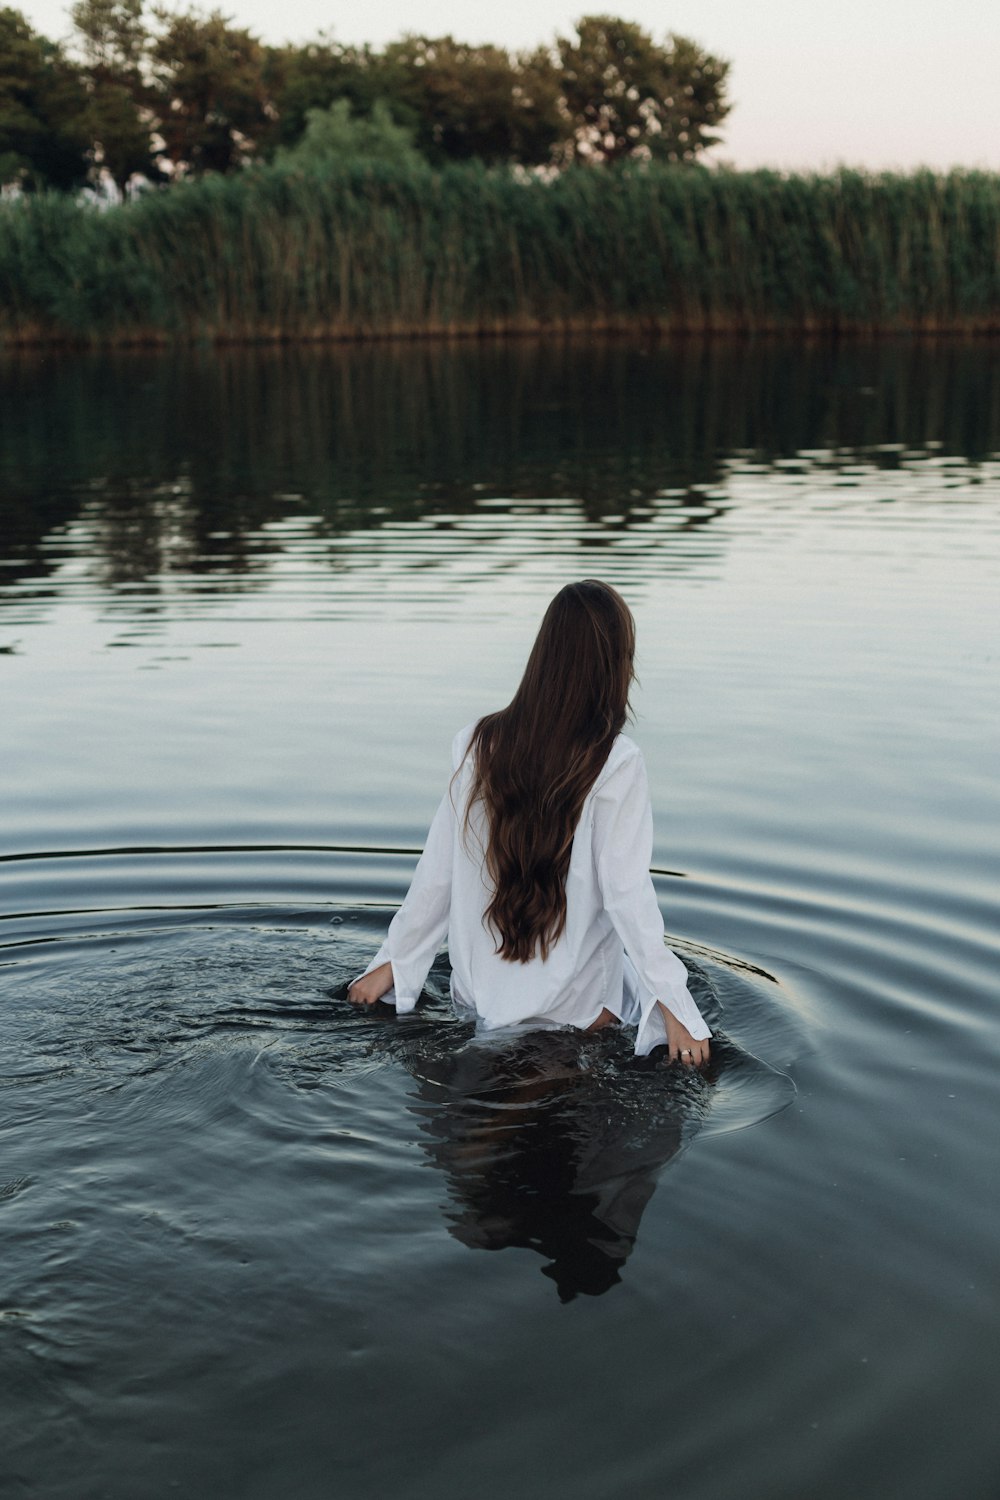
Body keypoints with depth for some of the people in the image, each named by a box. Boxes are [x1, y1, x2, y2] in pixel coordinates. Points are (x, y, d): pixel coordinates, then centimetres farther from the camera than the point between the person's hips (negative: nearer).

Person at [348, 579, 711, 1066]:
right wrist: (674, 1006, -14)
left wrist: (392, 961, 10)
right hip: (573, 1003, -6)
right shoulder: (615, 763, -19)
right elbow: (626, 892, -19)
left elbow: (437, 871, -1)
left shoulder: (479, 743, -6)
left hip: (482, 990, 6)